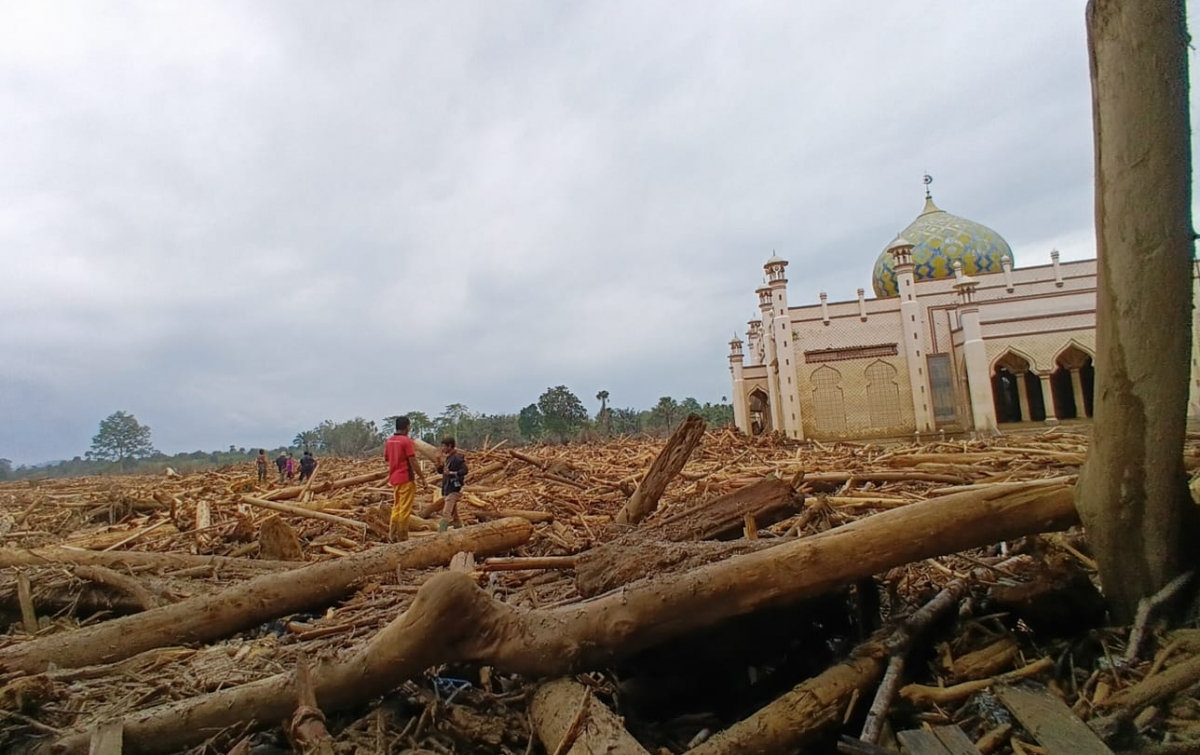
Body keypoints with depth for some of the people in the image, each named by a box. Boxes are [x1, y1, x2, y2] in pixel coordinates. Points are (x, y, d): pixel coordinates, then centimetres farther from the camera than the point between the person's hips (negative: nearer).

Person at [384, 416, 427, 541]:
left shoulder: (389, 441, 8)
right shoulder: (407, 441, -14)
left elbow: (388, 460, 13)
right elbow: (413, 462, -15)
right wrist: (422, 477, -7)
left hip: (394, 478, 7)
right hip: (406, 479, -7)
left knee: (396, 508, 14)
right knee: (405, 509, -1)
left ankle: (393, 536, 14)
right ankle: (402, 537, 4)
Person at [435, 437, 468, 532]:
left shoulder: (457, 457, -14)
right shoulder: (448, 457, 13)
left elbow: (464, 470, -22)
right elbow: (440, 470, 17)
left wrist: (451, 473, -30)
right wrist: (439, 461, 2)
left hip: (454, 489, -10)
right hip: (447, 489, 10)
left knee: (446, 513, -17)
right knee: (454, 514, 14)